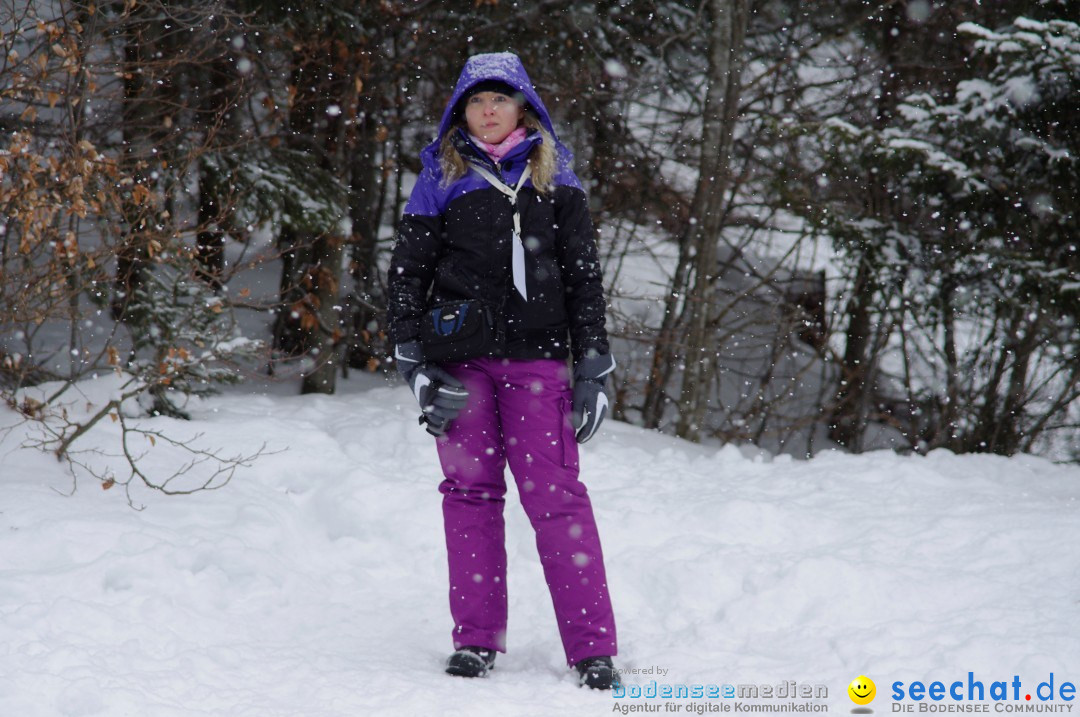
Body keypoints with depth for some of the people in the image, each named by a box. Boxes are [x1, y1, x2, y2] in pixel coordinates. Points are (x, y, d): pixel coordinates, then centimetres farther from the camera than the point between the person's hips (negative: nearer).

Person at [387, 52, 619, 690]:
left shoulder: (555, 179, 11)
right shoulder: (442, 178, 9)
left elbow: (585, 278, 11)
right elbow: (407, 274, 9)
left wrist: (594, 369, 3)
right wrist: (415, 364, 0)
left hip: (536, 357, -1)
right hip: (461, 358, 1)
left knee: (556, 493, -8)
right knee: (471, 490, 2)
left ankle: (593, 647, -9)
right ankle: (477, 638, 9)